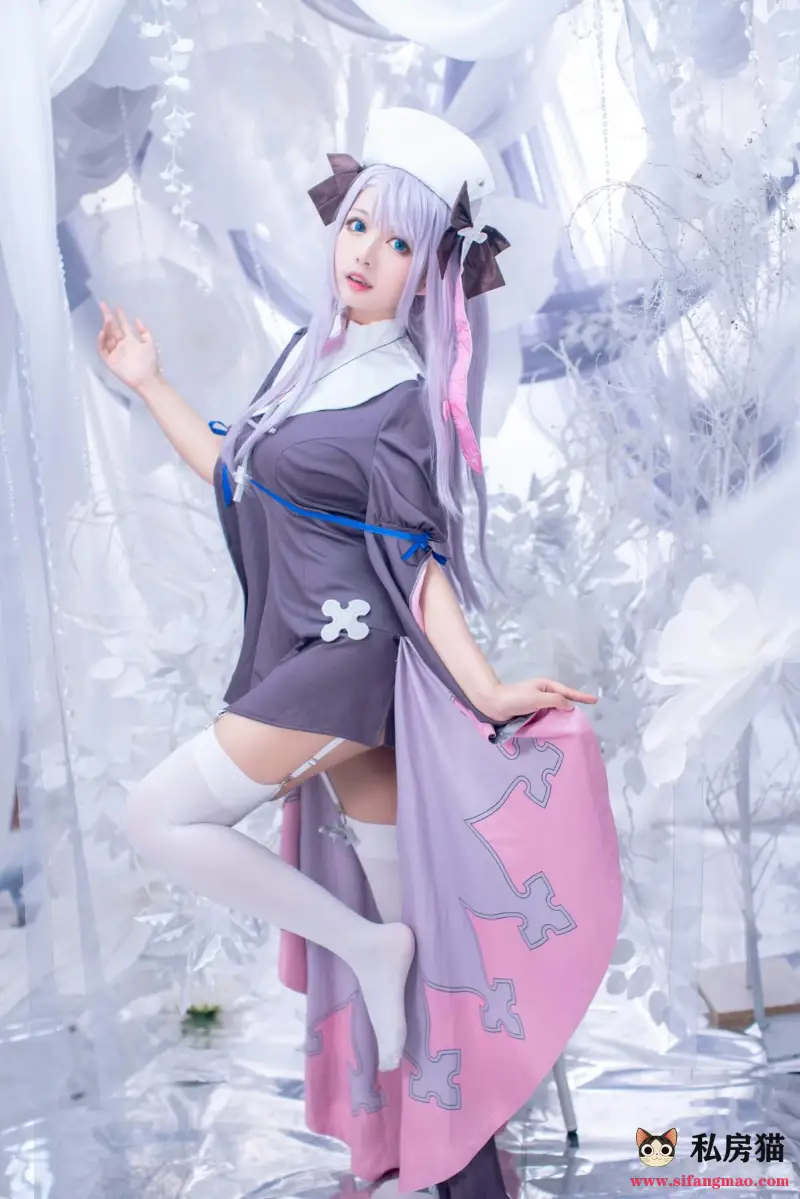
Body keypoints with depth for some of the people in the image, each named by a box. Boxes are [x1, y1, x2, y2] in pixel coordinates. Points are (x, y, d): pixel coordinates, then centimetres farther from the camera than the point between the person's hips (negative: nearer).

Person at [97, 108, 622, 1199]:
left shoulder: (409, 399, -11)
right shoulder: (314, 356, 11)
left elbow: (419, 562, -13)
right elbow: (243, 481, 16)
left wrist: (484, 689, -21)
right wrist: (149, 386, 18)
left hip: (349, 659, -8)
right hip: (311, 660, 8)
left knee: (159, 815, -7)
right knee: (404, 910, 13)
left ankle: (368, 947, 4)